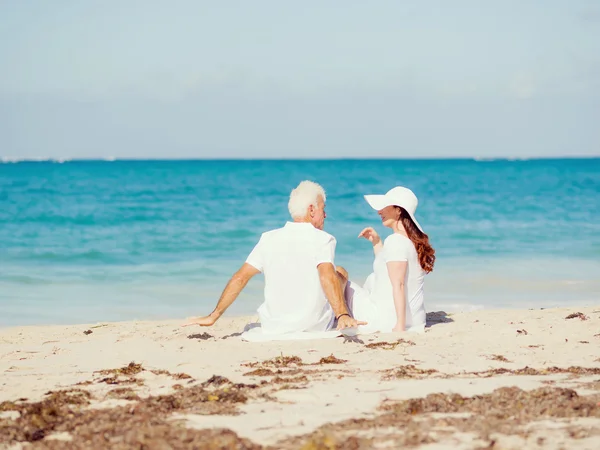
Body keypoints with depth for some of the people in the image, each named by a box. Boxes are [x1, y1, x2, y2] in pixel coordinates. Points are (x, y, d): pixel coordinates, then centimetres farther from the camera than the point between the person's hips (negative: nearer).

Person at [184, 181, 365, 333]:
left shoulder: (269, 239, 0)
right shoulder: (323, 240, -11)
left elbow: (240, 278, -1)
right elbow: (327, 275, -29)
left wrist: (212, 317, 3)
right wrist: (343, 315, -39)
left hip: (273, 328, 4)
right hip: (315, 326, -4)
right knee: (340, 272, 23)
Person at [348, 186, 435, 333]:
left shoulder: (395, 241, -17)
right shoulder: (417, 241, 10)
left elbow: (398, 285, -23)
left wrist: (399, 325, -26)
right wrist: (376, 242, 17)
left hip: (388, 320, -9)